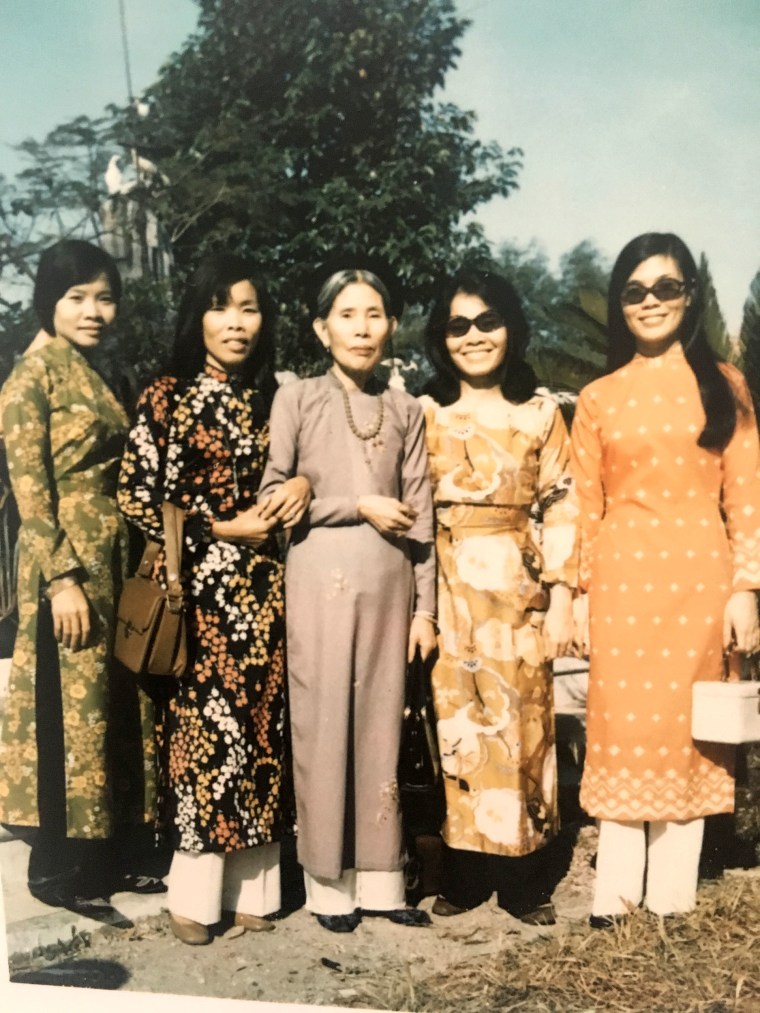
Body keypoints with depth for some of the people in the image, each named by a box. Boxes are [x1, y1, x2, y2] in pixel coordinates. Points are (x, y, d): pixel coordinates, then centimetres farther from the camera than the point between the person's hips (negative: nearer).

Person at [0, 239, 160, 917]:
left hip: (114, 559, 8)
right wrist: (63, 579, -20)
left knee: (117, 707, 12)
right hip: (67, 562, -8)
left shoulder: (94, 375, 15)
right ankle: (57, 870, 13)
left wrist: (128, 566, 14)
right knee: (69, 711, -1)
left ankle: (103, 857, 23)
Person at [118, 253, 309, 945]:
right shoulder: (167, 396, -2)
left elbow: (296, 466, 23)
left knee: (261, 721, 5)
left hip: (264, 584, 4)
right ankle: (195, 892, 11)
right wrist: (220, 529, -11)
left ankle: (251, 884, 17)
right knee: (203, 721, -2)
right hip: (198, 584, -4)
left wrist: (304, 484, -1)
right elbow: (137, 498, -5)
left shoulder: (273, 397, 11)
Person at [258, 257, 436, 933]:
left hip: (388, 581, 3)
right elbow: (272, 496, -4)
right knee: (323, 725, 2)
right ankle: (330, 881, 15)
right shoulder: (297, 399, 1)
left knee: (382, 724, 7)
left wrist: (425, 607, 3)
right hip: (320, 580, -2)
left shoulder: (405, 410, 9)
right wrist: (359, 506, -10)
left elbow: (421, 515, 7)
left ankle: (380, 876, 18)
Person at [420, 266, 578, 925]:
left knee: (521, 725, 4)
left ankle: (526, 880, 16)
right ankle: (462, 875, 18)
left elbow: (561, 510, 2)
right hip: (451, 594, 1)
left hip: (519, 593, -1)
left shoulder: (541, 413, 5)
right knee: (455, 726, 5)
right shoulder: (427, 413, 6)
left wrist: (561, 597, -5)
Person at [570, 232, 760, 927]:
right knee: (623, 726, 5)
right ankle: (617, 889, 17)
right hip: (623, 578, 0)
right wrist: (577, 594, 2)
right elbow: (586, 505, 5)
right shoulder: (599, 399, 7)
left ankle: (673, 890, 20)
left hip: (699, 576, 0)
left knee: (688, 726, 7)